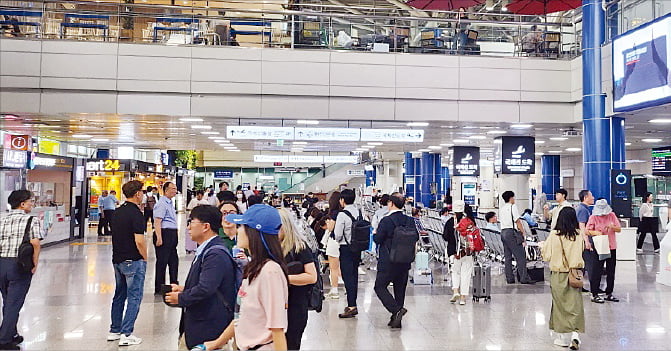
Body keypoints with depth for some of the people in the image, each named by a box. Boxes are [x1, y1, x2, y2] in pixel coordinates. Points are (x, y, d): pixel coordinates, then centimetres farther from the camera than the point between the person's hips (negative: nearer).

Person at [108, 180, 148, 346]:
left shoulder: (117, 212, 9)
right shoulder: (136, 213, -17)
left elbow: (116, 236, 15)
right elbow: (139, 241, -21)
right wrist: (145, 258, -6)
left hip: (118, 259, 8)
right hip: (133, 261, -8)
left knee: (119, 295, 17)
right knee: (134, 297, -1)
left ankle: (114, 331, 25)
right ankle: (126, 334, -1)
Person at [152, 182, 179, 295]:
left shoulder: (170, 203, 18)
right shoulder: (162, 203, -13)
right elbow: (157, 221, -19)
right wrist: (159, 237, -25)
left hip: (172, 234, 10)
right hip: (165, 233, -10)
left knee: (174, 261, 15)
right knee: (162, 262, -3)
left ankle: (174, 285, 25)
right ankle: (158, 289, 5)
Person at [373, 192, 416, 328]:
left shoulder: (386, 221, -15)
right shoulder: (410, 221, 2)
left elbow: (377, 239, -13)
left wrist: (375, 233, 7)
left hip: (388, 262, -6)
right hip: (404, 262, 6)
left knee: (380, 287, 5)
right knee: (400, 289, 13)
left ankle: (397, 309, -12)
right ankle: (396, 320, 17)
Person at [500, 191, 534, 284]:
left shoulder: (502, 209, 16)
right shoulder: (513, 207, -6)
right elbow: (517, 221, -9)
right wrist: (522, 232, -4)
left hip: (503, 232, 8)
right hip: (511, 232, -8)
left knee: (508, 257, 9)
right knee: (521, 256, -5)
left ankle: (509, 278, 9)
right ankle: (524, 278, -6)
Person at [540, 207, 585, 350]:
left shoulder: (554, 235, -12)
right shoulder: (578, 235, -5)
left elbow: (547, 256, -4)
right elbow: (581, 251, 12)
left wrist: (542, 245, 13)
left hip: (559, 275, -1)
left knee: (560, 305, 11)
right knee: (575, 304, 6)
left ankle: (564, 337, 19)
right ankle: (575, 334, -9)